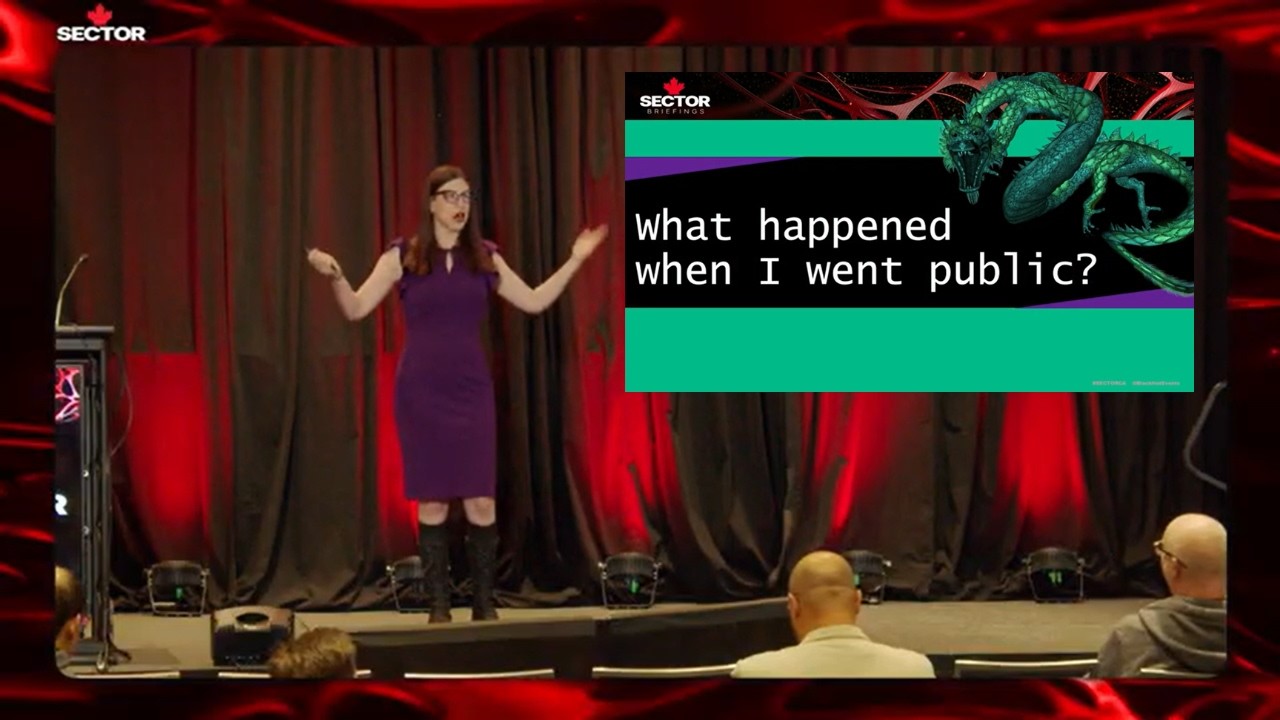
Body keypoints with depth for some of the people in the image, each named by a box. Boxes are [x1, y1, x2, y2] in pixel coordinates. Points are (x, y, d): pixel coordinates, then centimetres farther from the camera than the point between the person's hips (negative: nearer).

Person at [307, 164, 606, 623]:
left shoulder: (484, 257, 8)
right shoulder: (403, 256, 0)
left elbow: (534, 302, 11)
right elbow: (356, 309, -2)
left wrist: (575, 261, 5)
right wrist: (335, 277, -21)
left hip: (472, 392, 2)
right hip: (421, 393, -2)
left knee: (482, 502, -3)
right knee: (432, 503, 0)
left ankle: (484, 604, 7)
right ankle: (438, 607, 9)